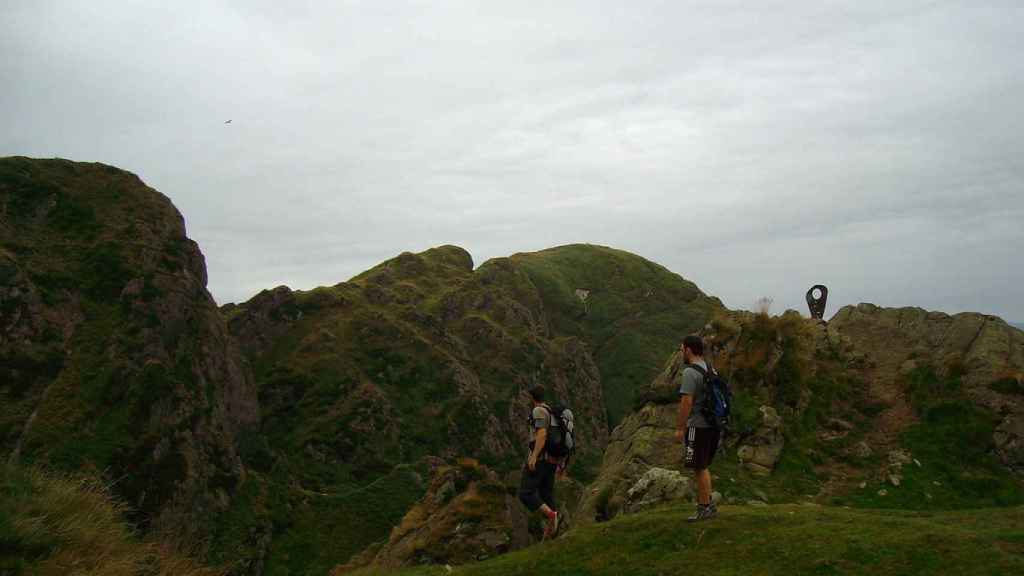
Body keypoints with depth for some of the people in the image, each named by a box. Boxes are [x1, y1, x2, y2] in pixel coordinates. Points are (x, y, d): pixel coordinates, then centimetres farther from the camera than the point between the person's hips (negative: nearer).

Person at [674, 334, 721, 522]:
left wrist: (679, 428, -17)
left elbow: (686, 402, -21)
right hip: (713, 424, 10)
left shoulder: (690, 373, -17)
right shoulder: (710, 370, 13)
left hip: (698, 427, -9)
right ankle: (707, 504, 21)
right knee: (702, 467, 18)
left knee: (698, 468, 0)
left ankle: (706, 508, 5)